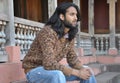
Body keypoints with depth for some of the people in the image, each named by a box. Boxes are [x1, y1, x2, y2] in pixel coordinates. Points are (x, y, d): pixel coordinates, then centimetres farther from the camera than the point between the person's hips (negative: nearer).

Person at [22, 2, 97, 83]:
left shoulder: (70, 35, -3)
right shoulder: (48, 32, -27)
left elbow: (72, 57, 5)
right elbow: (49, 64, -34)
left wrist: (82, 68, -17)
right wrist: (77, 73, -31)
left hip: (53, 69, 8)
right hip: (34, 71, -8)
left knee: (87, 71, 0)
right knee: (58, 75, -38)